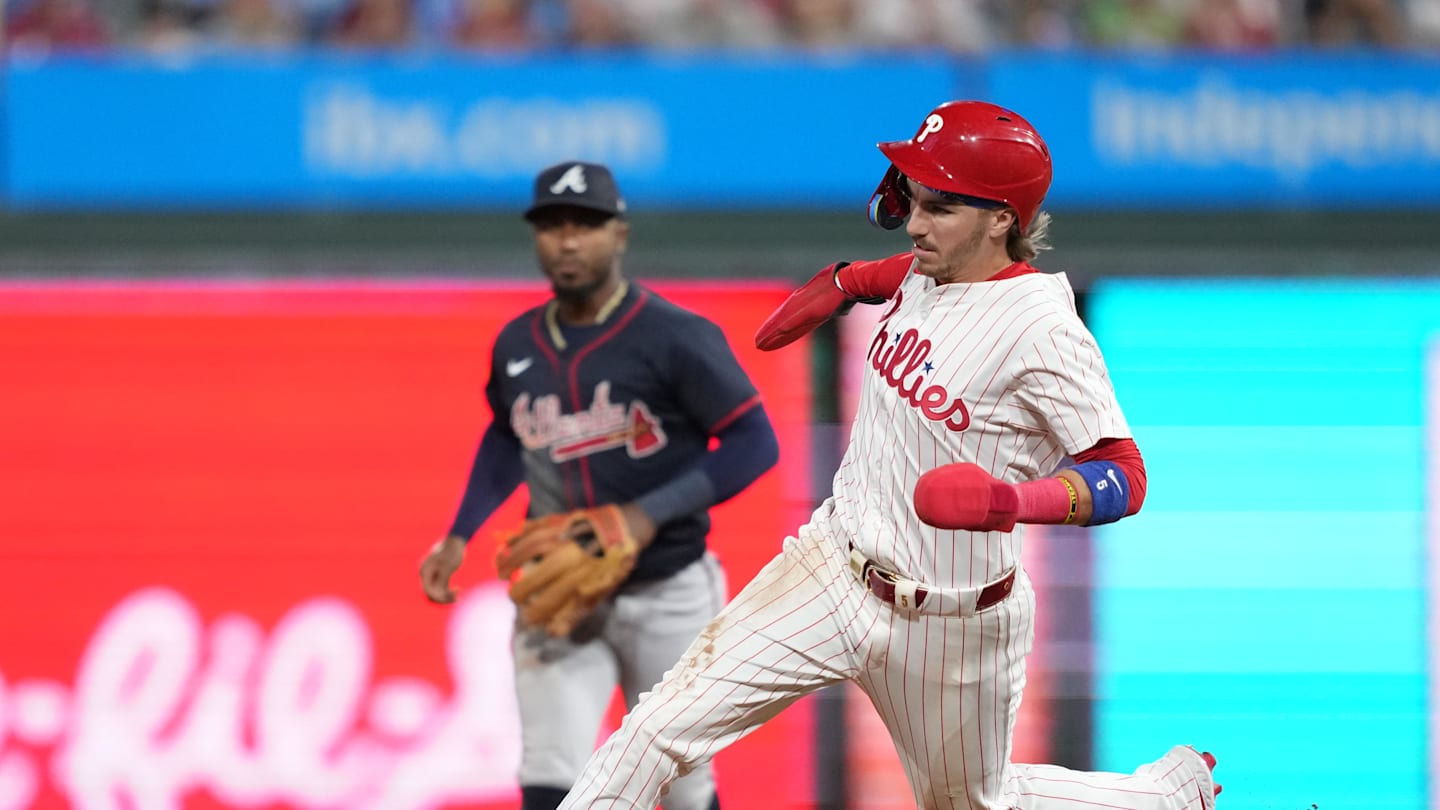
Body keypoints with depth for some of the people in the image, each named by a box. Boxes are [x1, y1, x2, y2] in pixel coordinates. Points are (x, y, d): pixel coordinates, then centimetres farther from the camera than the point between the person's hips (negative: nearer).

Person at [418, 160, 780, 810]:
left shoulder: (675, 338, -13)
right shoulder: (517, 346, 4)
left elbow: (756, 443, -15)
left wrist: (650, 515, -24)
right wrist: (459, 537, 11)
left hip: (665, 596, -3)